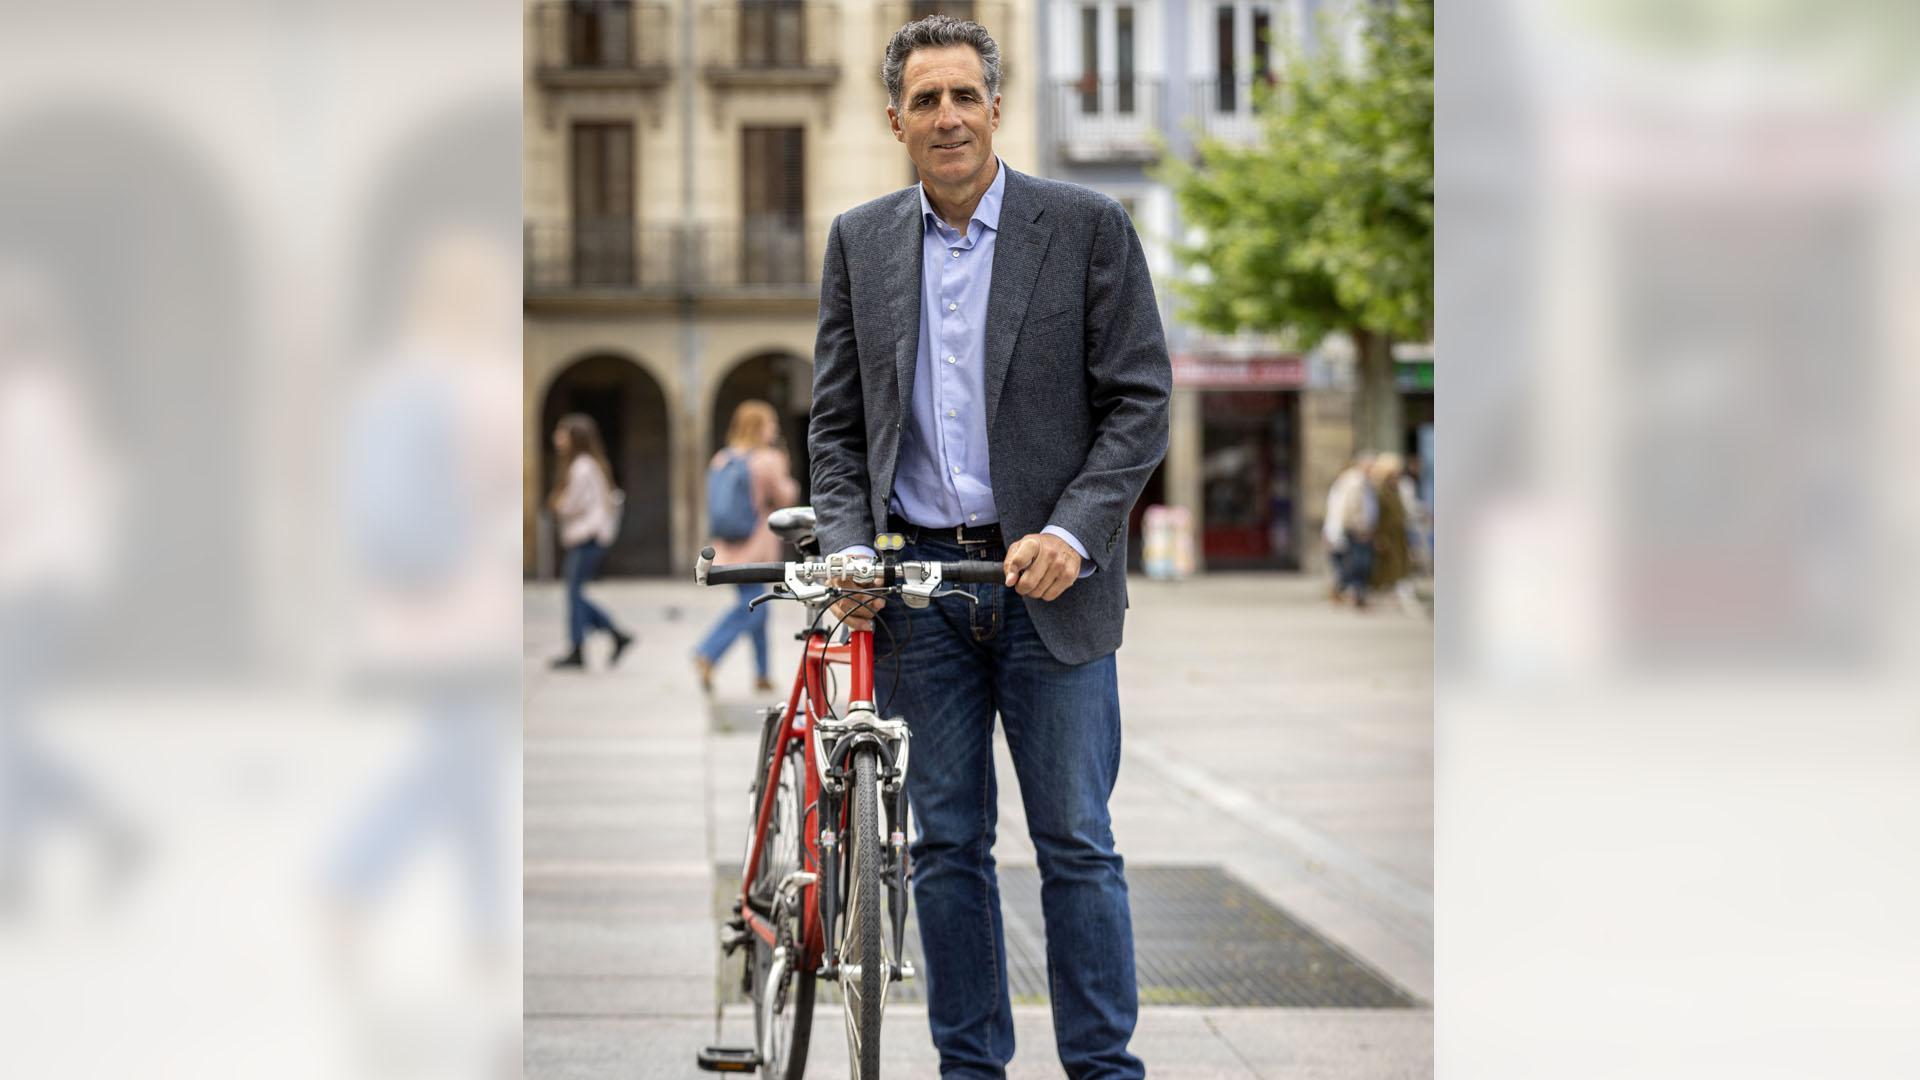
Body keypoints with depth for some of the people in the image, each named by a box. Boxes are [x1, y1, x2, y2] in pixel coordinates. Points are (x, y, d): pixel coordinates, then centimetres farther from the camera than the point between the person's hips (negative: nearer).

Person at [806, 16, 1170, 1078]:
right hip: (918, 584, 3)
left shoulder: (1087, 226, -1)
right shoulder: (859, 242, 8)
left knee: (1077, 843, 0)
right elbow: (836, 421, 11)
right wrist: (848, 547, -4)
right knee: (944, 846, 8)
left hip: (1049, 580, -3)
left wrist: (1071, 531, -15)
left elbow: (1140, 401, -3)